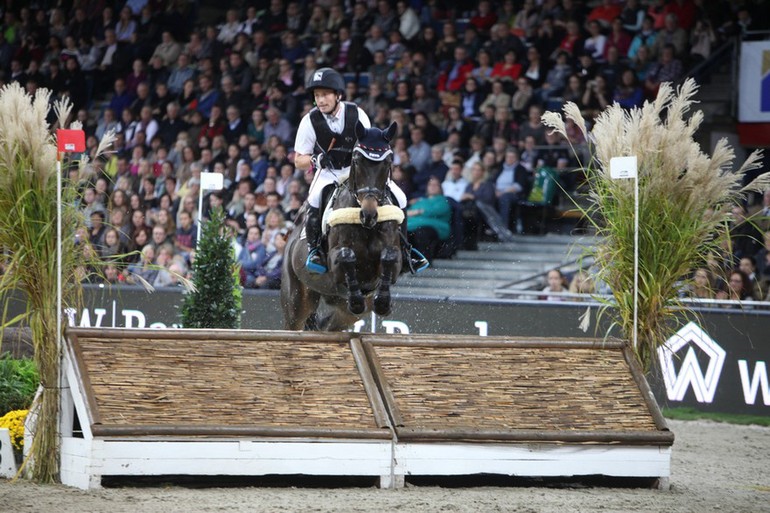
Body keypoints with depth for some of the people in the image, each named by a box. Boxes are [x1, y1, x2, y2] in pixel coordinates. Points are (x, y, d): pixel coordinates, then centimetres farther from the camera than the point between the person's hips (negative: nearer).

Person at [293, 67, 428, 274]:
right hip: (328, 172, -2)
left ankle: (403, 248, 7)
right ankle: (313, 248, -23)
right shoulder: (310, 121, -12)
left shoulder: (356, 114, -10)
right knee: (316, 198, -37)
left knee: (398, 197, -13)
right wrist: (315, 160, -27)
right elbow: (299, 161, -6)